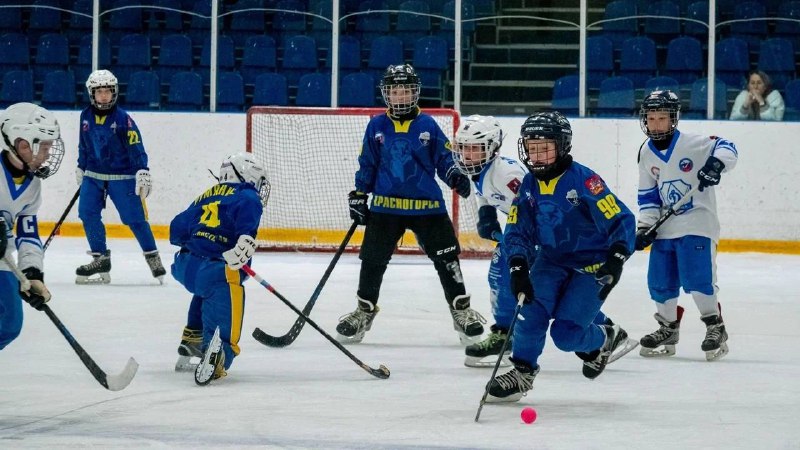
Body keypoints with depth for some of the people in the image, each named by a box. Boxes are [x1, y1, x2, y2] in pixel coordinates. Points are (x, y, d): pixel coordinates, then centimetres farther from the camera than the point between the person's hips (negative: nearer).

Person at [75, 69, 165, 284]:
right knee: (87, 214, -7)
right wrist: (80, 168, 20)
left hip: (122, 177, -5)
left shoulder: (123, 119, -13)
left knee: (134, 218, -6)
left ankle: (153, 257, 9)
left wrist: (142, 171, -21)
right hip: (93, 175, 5)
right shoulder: (86, 117, 2)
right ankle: (100, 260, 3)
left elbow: (136, 147, -14)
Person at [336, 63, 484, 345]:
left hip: (427, 205, -1)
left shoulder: (427, 125, 1)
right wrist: (358, 196, 6)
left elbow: (445, 158, 3)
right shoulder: (377, 127, 4)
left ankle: (462, 311, 8)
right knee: (373, 259, 2)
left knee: (446, 257, -3)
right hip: (385, 205, 1)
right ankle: (364, 311, 19)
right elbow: (367, 165, 9)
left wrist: (456, 177, -15)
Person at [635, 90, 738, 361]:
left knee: (697, 277, -16)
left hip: (697, 223, -6)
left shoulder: (693, 144, -10)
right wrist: (645, 226, 4)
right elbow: (648, 195, 12)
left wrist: (716, 163, -31)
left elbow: (726, 148, -10)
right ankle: (668, 329, 24)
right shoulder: (646, 153, 8)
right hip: (665, 227, 6)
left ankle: (715, 328, -1)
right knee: (660, 282, 6)